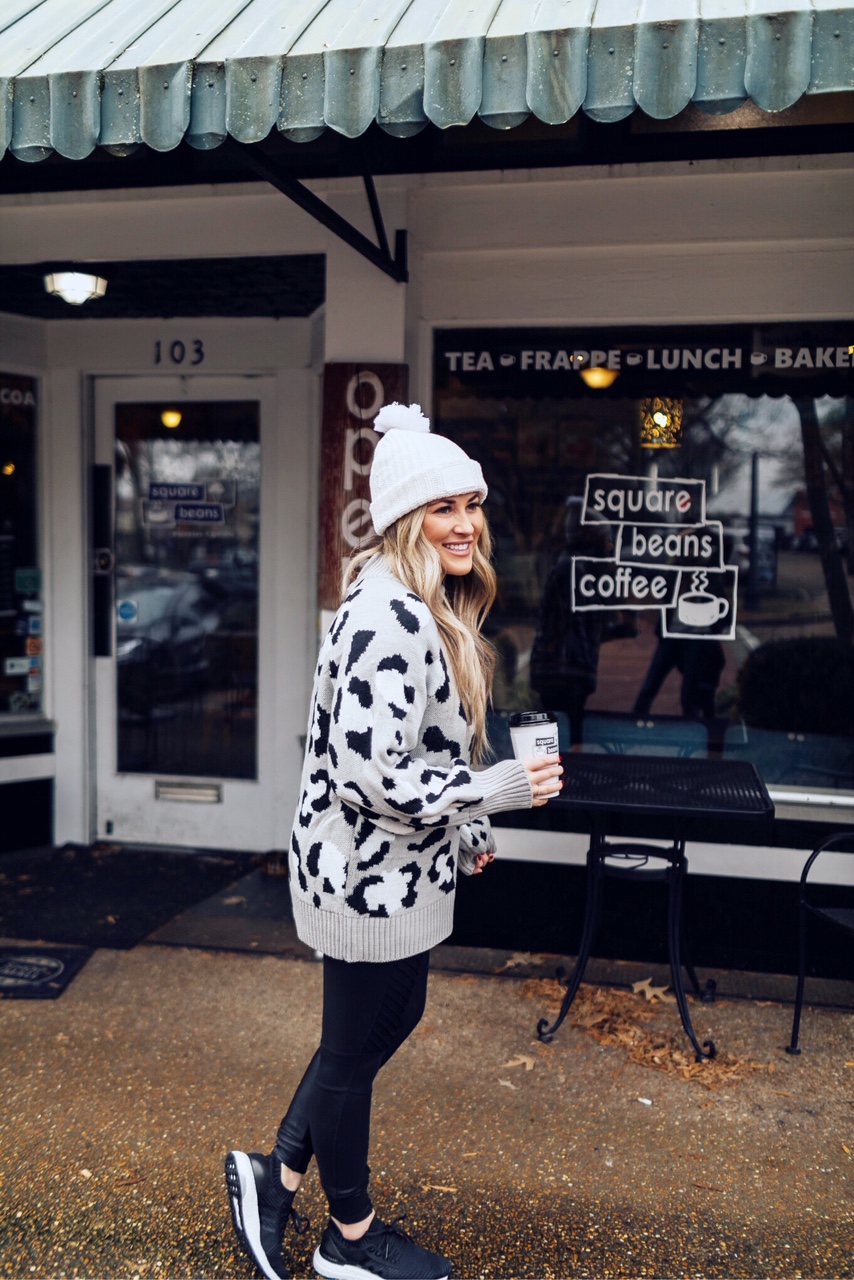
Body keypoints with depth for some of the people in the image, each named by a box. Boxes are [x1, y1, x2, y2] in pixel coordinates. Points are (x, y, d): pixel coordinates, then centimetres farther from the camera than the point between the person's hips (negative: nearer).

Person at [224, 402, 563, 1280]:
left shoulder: (422, 607, 8)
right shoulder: (388, 619, -25)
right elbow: (369, 774, -28)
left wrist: (465, 829, 20)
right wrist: (498, 791, -25)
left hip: (400, 868, 10)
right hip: (369, 872, -10)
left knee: (392, 1019, 23)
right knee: (355, 1048, 11)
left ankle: (275, 1176, 39)